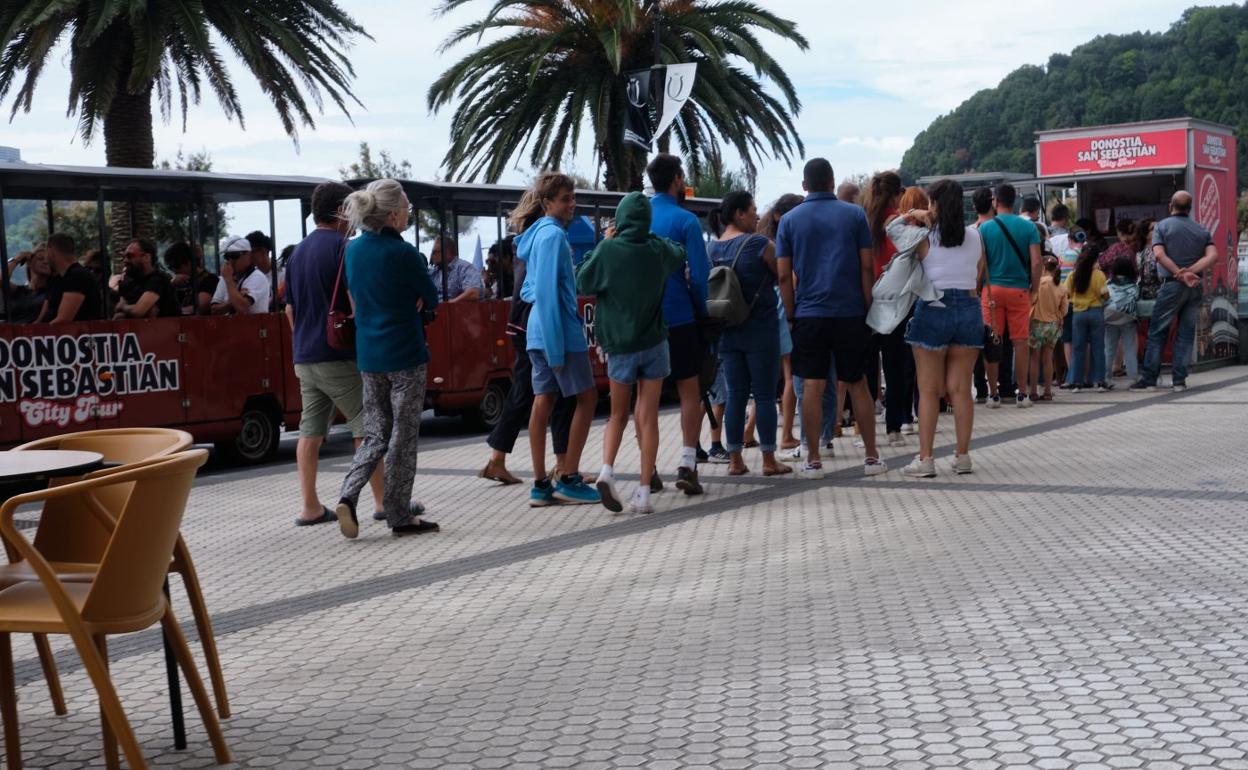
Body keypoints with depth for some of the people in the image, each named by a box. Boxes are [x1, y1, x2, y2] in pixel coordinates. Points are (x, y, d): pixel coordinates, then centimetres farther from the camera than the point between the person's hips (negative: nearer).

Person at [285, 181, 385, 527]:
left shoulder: (297, 252, 14)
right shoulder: (342, 247, -10)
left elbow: (290, 309, 18)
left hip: (304, 356, 7)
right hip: (339, 356, -7)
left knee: (310, 431, 7)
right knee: (367, 428, 0)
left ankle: (310, 507, 7)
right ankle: (383, 501, 4)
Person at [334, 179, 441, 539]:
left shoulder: (353, 249, 5)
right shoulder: (403, 253, -15)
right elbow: (430, 299, -4)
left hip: (368, 355, 6)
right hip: (405, 355, -6)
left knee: (375, 433, 15)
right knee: (404, 435, 4)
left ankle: (347, 497, -2)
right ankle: (400, 515, 11)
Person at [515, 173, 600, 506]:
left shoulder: (537, 234, 15)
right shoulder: (553, 235, -14)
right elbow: (549, 293, -19)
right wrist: (556, 348, -20)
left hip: (538, 329, 9)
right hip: (560, 330, -9)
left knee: (543, 401, 7)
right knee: (586, 397, 0)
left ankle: (541, 485, 8)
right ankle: (569, 479, 1)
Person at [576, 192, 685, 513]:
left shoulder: (608, 250, -11)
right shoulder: (659, 250, -2)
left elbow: (583, 283, 1)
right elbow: (680, 254, 20)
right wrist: (659, 238, 29)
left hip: (618, 345, -1)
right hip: (653, 344, 1)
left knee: (618, 415, 15)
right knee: (648, 418, 4)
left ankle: (607, 471, -8)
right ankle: (644, 493, 1)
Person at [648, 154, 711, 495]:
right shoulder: (685, 221, -8)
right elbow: (699, 275, -12)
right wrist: (705, 312, 2)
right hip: (678, 319, -4)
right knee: (689, 391, 5)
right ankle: (687, 464, -4)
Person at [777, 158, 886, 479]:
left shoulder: (790, 220, 3)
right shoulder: (854, 214, 2)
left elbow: (784, 275, 0)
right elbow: (867, 266, -1)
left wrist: (792, 315, 6)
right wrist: (868, 307, 7)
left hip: (809, 314, 0)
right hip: (851, 312, 0)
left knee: (813, 387, 1)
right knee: (858, 384, 9)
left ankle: (813, 460, 2)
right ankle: (871, 456, 13)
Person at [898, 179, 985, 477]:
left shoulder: (924, 238, -6)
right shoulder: (976, 237, 4)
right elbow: (980, 276, 12)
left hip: (933, 310, -3)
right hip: (968, 310, 3)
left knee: (929, 390, 2)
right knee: (960, 389, 8)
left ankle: (925, 458, 0)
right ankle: (962, 455, 12)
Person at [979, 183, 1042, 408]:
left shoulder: (985, 228, -2)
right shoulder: (1028, 227, -1)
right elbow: (1036, 262, -5)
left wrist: (979, 288, 9)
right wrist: (1034, 288, 5)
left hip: (992, 289, 0)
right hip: (1019, 290, 0)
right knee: (1020, 342, 5)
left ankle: (993, 394, 8)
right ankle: (1022, 394, 8)